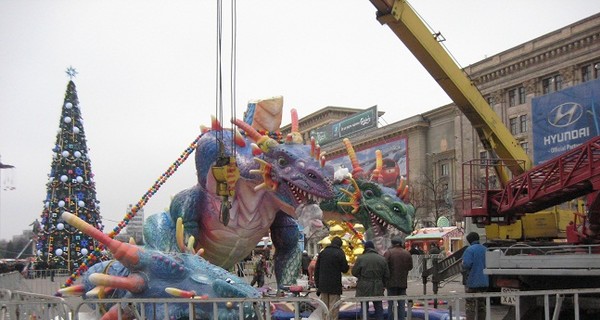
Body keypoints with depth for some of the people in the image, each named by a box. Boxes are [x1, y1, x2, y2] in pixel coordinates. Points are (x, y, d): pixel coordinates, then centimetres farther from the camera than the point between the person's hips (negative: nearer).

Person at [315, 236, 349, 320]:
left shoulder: (322, 252, 9)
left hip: (323, 285, 5)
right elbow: (345, 269, -5)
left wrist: (317, 284, 12)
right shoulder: (340, 253, -7)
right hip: (335, 285, -5)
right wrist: (347, 266, 17)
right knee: (334, 307, -2)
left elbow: (316, 269, 10)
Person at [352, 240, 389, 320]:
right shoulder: (382, 259, 2)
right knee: (378, 307, 12)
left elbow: (354, 272, -5)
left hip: (364, 287, -2)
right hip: (378, 288, 2)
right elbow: (387, 275, 5)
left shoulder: (361, 258, -9)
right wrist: (383, 284, 19)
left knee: (364, 308, 5)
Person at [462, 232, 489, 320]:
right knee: (481, 304, 15)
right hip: (484, 281, 6)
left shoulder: (470, 250, -14)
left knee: (470, 304, -1)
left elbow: (467, 264, -23)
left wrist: (465, 270, -4)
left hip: (472, 281, -6)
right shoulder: (485, 249, 7)